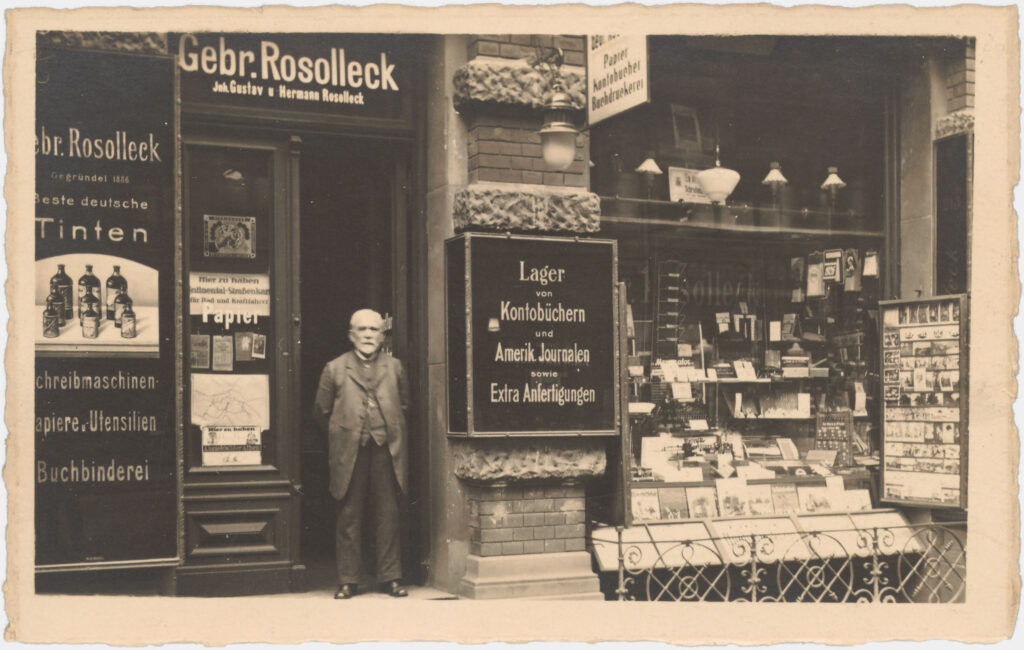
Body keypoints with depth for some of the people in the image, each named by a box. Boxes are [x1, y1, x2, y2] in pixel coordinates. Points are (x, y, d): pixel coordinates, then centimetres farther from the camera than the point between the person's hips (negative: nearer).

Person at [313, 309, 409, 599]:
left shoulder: (394, 367, 10)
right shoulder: (335, 369, 5)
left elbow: (404, 404, 18)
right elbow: (321, 412, 9)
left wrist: (391, 431, 9)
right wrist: (343, 430, 6)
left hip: (385, 451, 1)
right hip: (349, 453, -1)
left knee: (388, 515, 3)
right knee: (349, 517, 3)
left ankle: (390, 577, 12)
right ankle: (348, 580, 11)